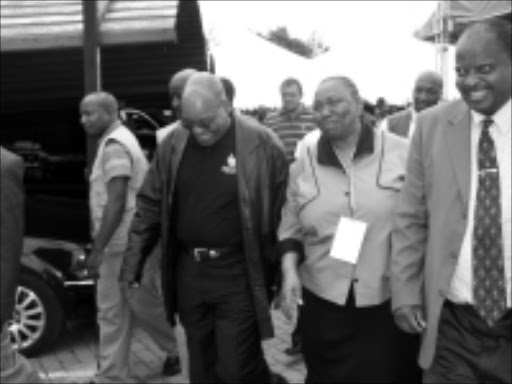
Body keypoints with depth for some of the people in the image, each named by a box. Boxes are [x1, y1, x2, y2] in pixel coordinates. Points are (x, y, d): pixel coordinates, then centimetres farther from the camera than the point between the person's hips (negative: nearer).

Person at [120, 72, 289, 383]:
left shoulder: (261, 144, -11)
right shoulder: (173, 144, 2)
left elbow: (285, 214, -7)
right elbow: (150, 205, 8)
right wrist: (133, 263, 6)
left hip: (238, 274, -5)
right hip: (188, 272, 5)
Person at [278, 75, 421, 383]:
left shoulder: (402, 152, -4)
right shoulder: (304, 162, 5)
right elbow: (291, 227, 11)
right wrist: (290, 270, -4)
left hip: (390, 300, -2)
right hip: (323, 300, 2)